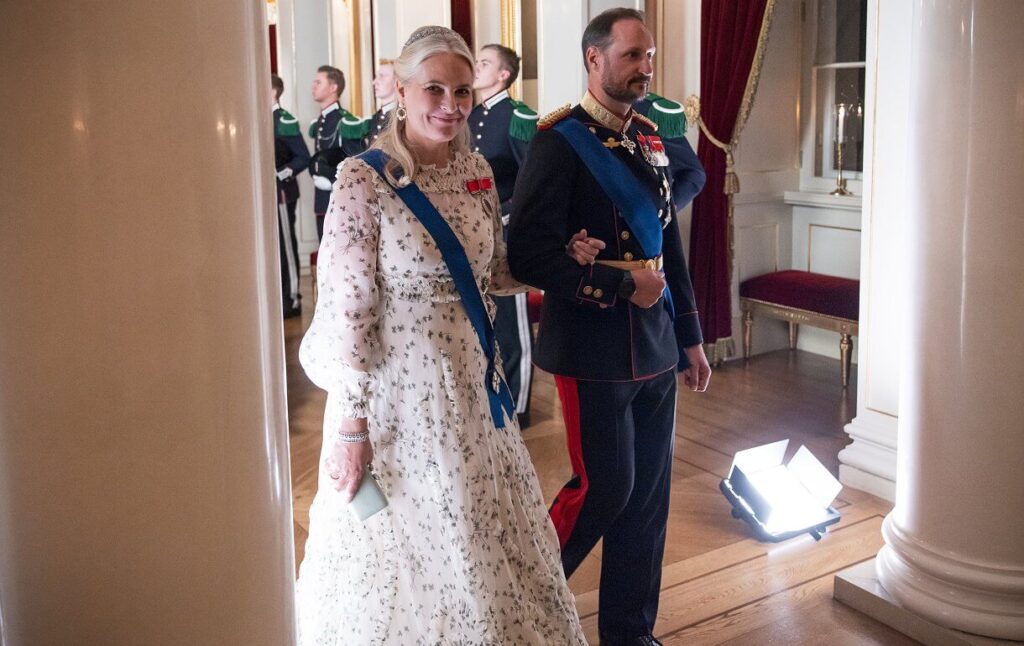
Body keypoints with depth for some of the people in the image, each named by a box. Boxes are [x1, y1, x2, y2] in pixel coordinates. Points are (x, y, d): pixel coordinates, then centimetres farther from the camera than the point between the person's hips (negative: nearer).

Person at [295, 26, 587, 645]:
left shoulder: (477, 170, 4)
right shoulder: (364, 178, -15)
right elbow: (345, 308, -16)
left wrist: (560, 260, 3)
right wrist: (351, 425, -16)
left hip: (472, 383, 6)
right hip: (398, 391, -6)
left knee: (482, 545, 20)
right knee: (405, 549, 11)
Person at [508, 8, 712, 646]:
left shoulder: (652, 137, 12)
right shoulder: (560, 142, -10)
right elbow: (529, 254, -20)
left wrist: (690, 337, 15)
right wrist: (623, 284, -18)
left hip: (657, 349, 7)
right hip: (594, 351, -7)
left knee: (648, 495, 11)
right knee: (605, 488, -2)